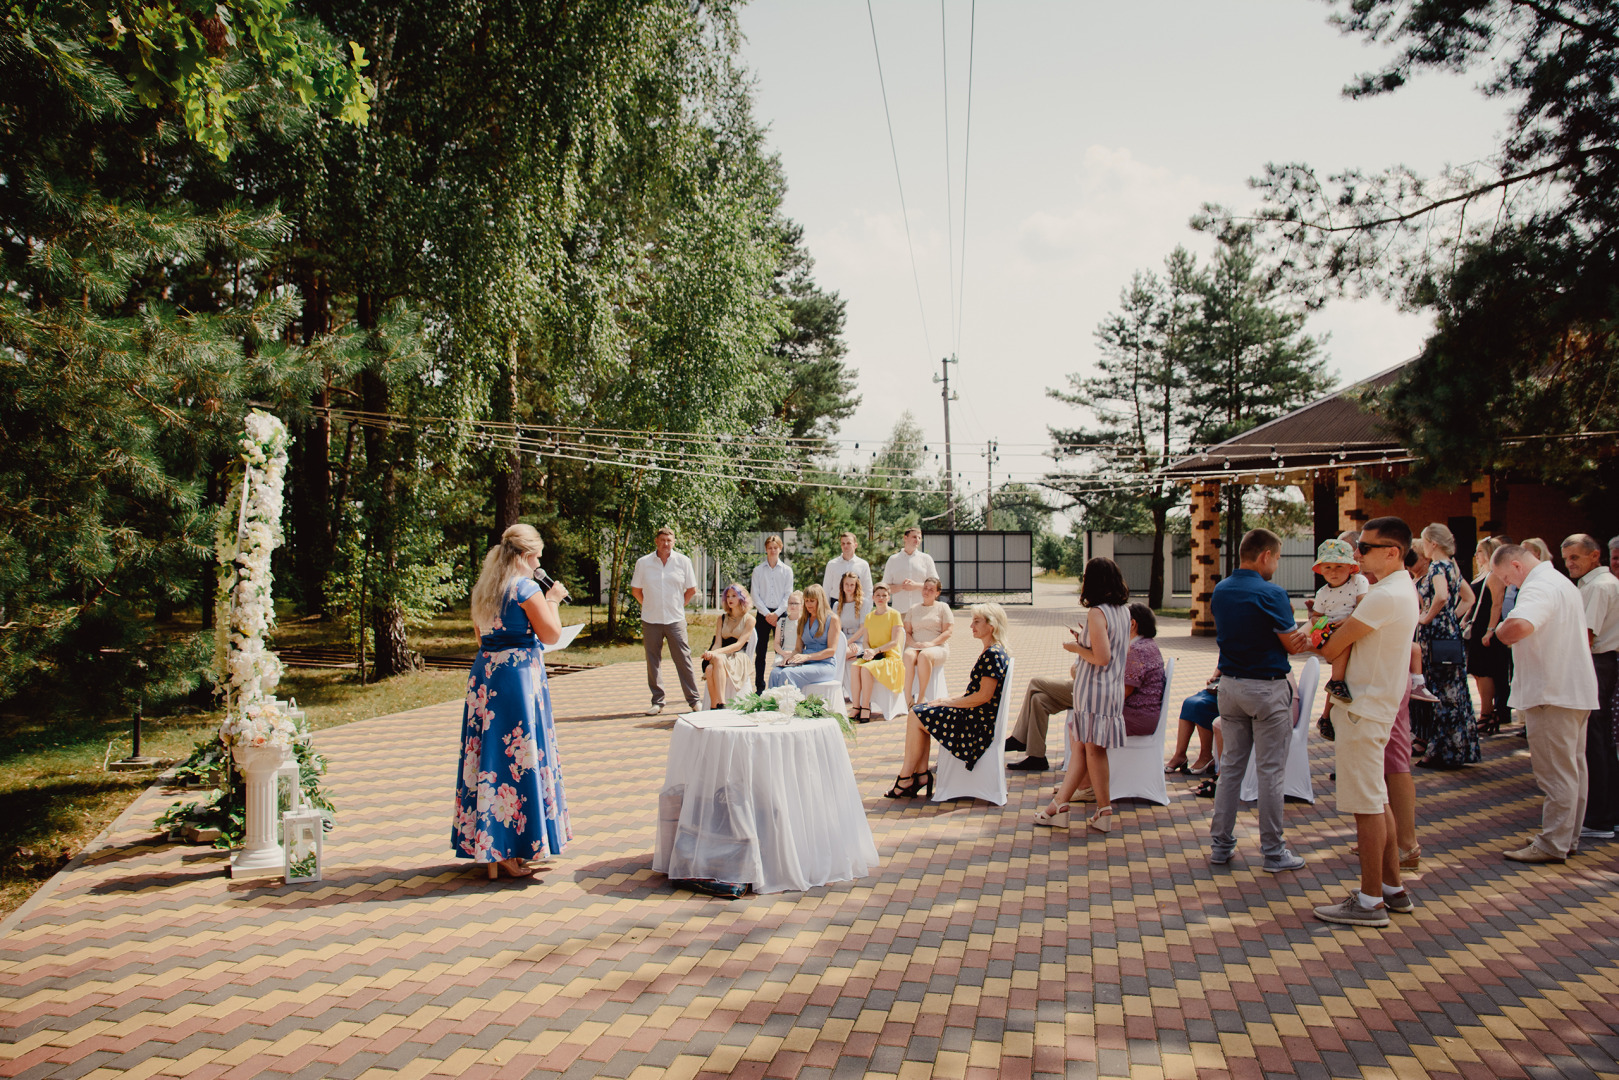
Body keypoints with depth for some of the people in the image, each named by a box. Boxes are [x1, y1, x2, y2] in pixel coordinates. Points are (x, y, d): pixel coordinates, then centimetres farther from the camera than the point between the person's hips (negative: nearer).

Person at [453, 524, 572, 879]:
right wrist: (552, 600, 5)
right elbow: (551, 635, -10)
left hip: (483, 676, 8)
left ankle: (484, 844, 19)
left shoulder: (482, 590, 12)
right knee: (517, 757, -1)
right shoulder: (525, 588, -11)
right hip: (519, 676, -8)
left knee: (488, 754, 11)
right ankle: (508, 850, 3)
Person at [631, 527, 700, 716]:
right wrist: (649, 606, 8)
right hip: (650, 620, 1)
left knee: (683, 658, -1)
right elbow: (635, 589, 12)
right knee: (653, 661, 5)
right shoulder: (643, 563, 4)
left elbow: (691, 589, 11)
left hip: (675, 620, -1)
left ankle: (693, 699, 7)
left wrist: (679, 606, 6)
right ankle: (657, 701, 14)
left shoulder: (683, 562, 3)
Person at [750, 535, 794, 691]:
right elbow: (755, 595, 2)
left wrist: (777, 613, -10)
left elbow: (788, 595, 1)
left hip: (781, 613, -1)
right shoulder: (758, 570, 6)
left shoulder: (787, 570, 5)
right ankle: (759, 686, 9)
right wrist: (766, 614, -9)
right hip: (763, 614, 1)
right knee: (760, 652, 2)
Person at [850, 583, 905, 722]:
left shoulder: (894, 614, -1)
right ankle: (856, 708, -26)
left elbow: (895, 642, -8)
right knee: (855, 666, -28)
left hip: (890, 657, -5)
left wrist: (875, 650, -17)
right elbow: (866, 641, 14)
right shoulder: (869, 617, 16)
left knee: (866, 668, -33)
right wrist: (867, 651, -9)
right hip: (872, 656, 5)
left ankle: (865, 709, -27)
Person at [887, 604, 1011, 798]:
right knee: (918, 715, 7)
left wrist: (951, 702, -13)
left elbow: (984, 696, -23)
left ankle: (905, 779, 0)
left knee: (916, 717, -9)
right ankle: (921, 774, 2)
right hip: (976, 717, 11)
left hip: (980, 723, -11)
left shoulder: (993, 654, -18)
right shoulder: (992, 652, 14)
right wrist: (952, 700, 7)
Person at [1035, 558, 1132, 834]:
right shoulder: (1124, 611, 9)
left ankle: (1104, 811, 8)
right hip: (1114, 688, 9)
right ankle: (1059, 805, 16)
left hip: (1094, 689, -9)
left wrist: (1075, 647, -8)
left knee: (1093, 748, 1)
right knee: (1079, 746, 12)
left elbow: (1102, 657, -23)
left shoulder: (1096, 613, -18)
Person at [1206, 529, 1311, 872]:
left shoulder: (1220, 591, 6)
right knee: (1270, 772, 2)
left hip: (1230, 685, 6)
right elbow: (1293, 644, -12)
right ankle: (1273, 852, 10)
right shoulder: (1271, 594, -17)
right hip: (1267, 689, -6)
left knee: (1230, 767, 13)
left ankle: (1221, 844, 18)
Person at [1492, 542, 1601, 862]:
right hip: (1577, 690, 11)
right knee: (1573, 767, 15)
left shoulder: (1539, 587, -19)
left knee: (1556, 772, -5)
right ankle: (1568, 838, 25)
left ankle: (1552, 845, 0)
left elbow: (1519, 626, -40)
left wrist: (1500, 629, -17)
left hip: (1552, 693, -11)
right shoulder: (1562, 582, 17)